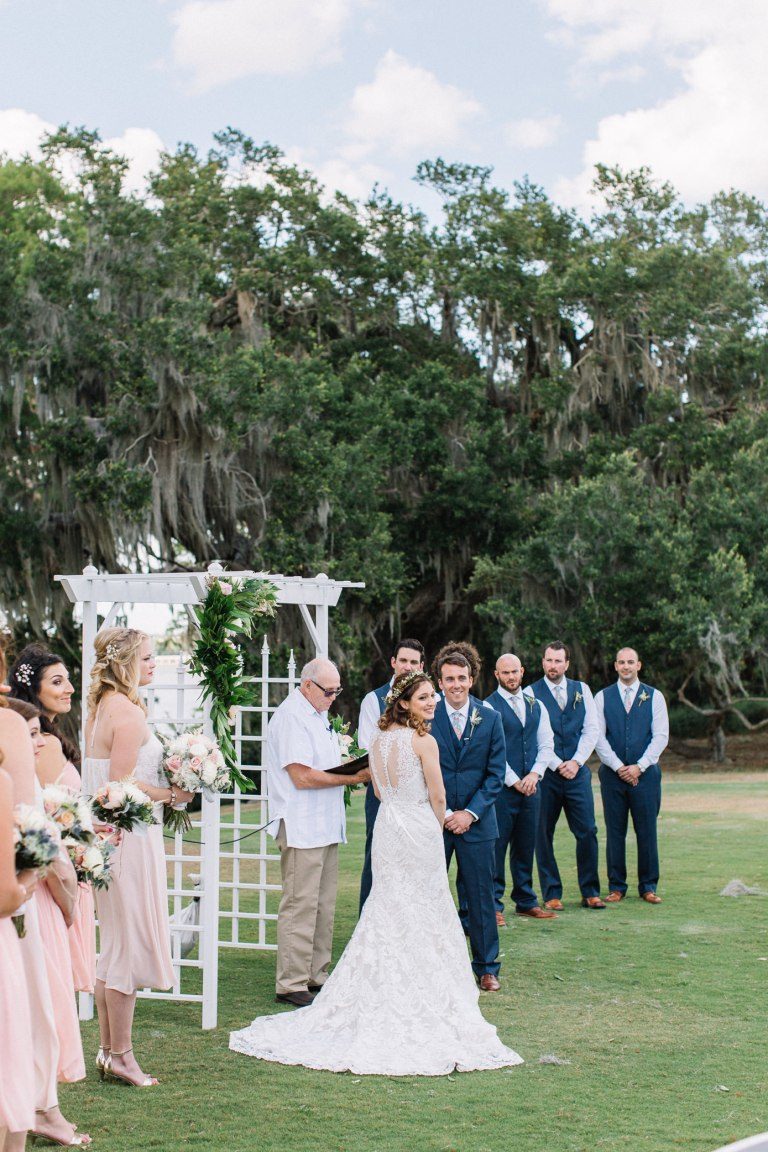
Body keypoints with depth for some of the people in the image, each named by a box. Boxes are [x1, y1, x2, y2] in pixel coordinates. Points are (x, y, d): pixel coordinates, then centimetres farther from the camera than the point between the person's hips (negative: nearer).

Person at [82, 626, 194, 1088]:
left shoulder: (101, 707, 12)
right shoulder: (129, 712, -17)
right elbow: (122, 785, -22)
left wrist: (163, 787, 12)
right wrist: (171, 794, -10)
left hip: (109, 836, 10)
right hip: (131, 837, -10)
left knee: (115, 945, 16)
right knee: (132, 945, -2)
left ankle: (109, 1049, 24)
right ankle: (121, 1055, 5)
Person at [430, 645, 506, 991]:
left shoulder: (489, 719, 3)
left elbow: (495, 773, 2)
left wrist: (470, 813, -8)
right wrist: (443, 814, -8)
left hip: (476, 821, 1)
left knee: (480, 896, 6)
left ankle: (486, 967, 17)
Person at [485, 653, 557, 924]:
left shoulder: (535, 706, 13)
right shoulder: (489, 707, -5)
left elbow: (547, 744, 10)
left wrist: (534, 774, -5)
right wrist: (514, 781, -10)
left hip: (530, 787, 5)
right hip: (502, 788, -5)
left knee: (526, 847, 11)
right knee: (497, 846, -4)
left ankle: (526, 902, 20)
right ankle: (493, 905, 2)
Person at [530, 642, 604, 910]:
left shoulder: (581, 690, 11)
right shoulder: (531, 693, 2)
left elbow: (591, 729, 7)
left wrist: (576, 761, -6)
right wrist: (557, 765, -9)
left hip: (577, 771, 2)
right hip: (546, 774, -2)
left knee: (587, 832, -2)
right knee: (543, 835, 1)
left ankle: (590, 893, 7)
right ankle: (551, 894, 10)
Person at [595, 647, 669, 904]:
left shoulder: (654, 697, 6)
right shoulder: (602, 697, 7)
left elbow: (661, 736, 0)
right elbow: (598, 736, 0)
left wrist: (639, 766, -11)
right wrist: (618, 767, -10)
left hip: (645, 773, 0)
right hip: (612, 774, 0)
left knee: (647, 832, 1)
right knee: (615, 832, 2)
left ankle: (648, 887, 10)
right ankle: (616, 887, 9)